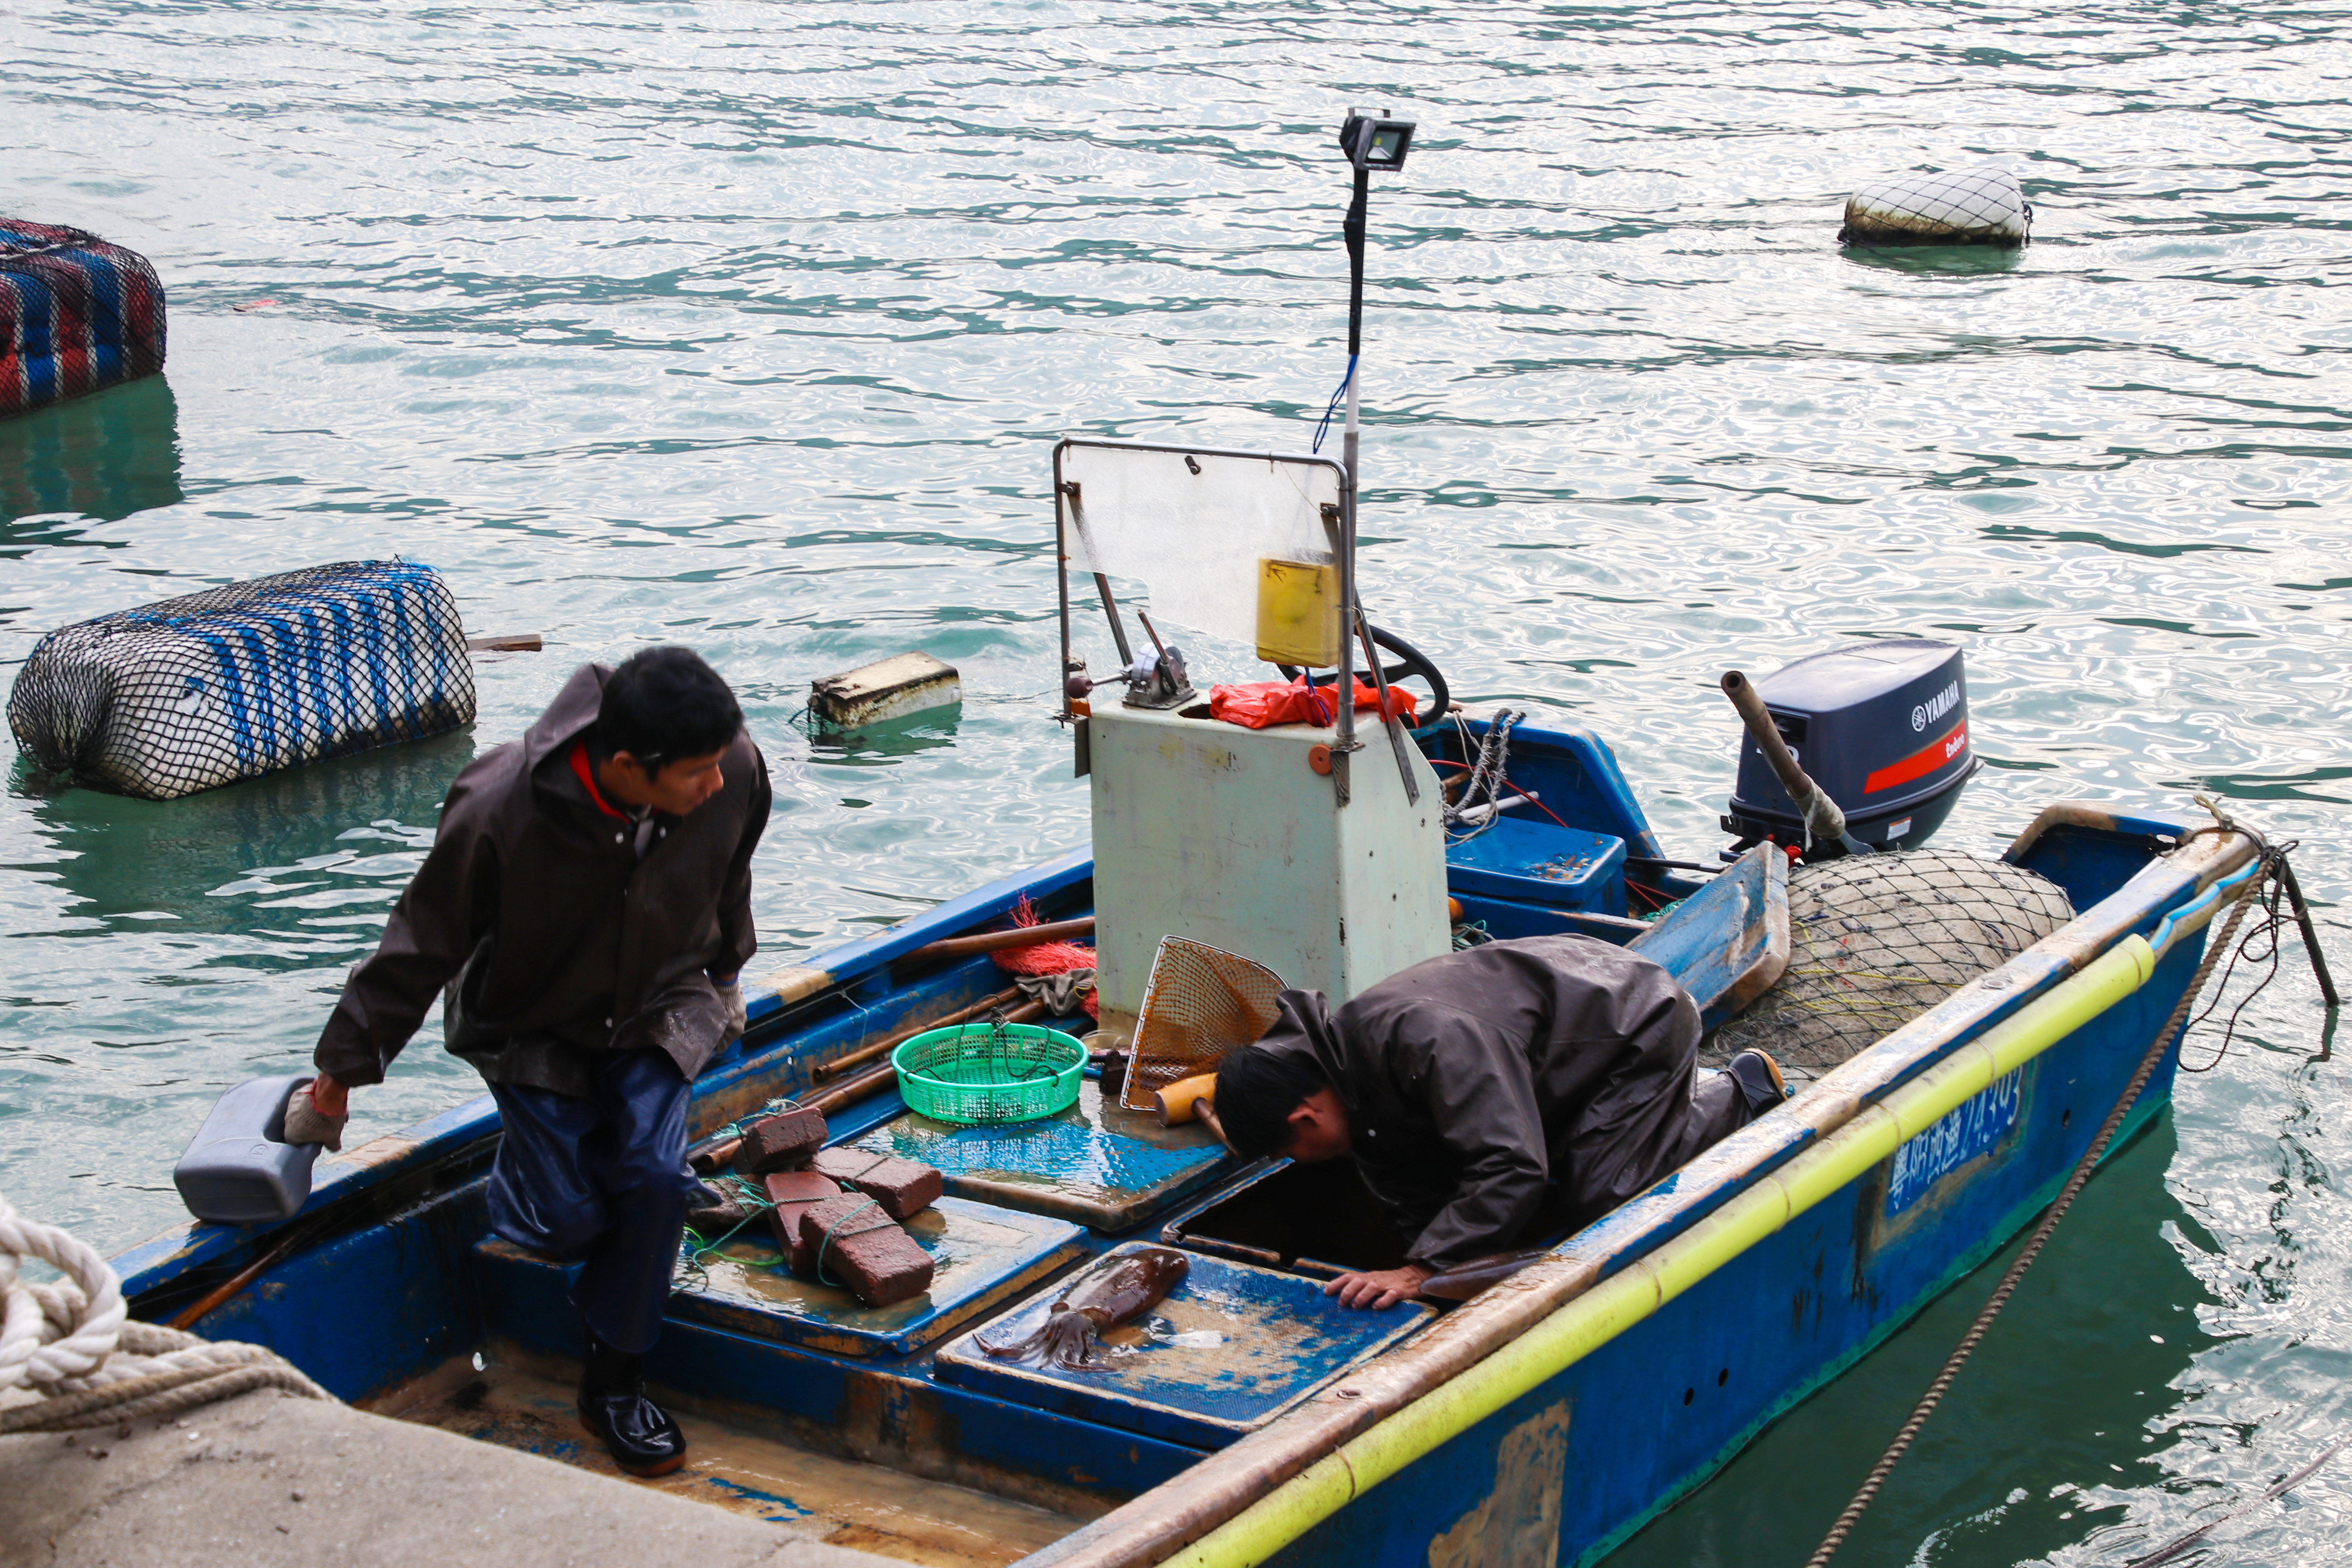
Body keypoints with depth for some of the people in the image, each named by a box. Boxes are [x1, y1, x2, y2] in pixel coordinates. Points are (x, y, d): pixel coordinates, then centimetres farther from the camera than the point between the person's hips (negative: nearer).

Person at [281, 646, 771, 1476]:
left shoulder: (736, 776, -25)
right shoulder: (499, 814, -34)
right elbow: (420, 949, -19)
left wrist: (723, 979, 19)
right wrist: (340, 1073, -8)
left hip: (657, 1010, 2)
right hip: (531, 1025, -2)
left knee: (652, 1178, -17)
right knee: (567, 1221, -10)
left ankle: (612, 1383, 4)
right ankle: (529, 1157, 29)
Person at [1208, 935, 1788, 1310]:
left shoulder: (1431, 1041, -42)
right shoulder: (1354, 1081, -10)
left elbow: (1511, 1166, -46)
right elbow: (1413, 1204, -2)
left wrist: (1423, 1270, -46)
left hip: (1644, 1021, -9)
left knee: (1600, 1198, -15)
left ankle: (1742, 1094, 7)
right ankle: (1688, 1095, 28)